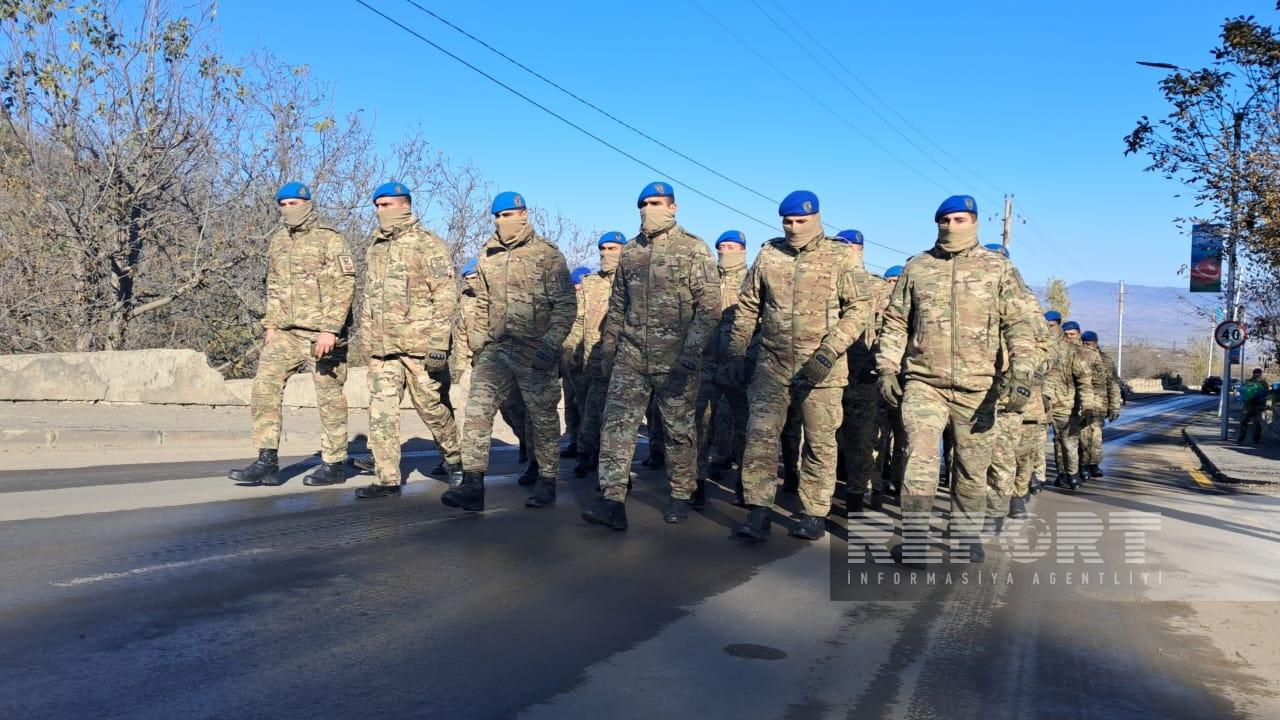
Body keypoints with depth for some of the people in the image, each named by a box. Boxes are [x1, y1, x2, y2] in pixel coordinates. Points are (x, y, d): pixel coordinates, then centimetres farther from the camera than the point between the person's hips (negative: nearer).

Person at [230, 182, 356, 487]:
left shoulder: (329, 238, -6)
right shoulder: (277, 241, 15)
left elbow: (345, 285, -13)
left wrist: (330, 329, -20)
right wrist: (270, 324, 11)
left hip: (321, 332, -6)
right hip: (286, 332, 6)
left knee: (329, 398, 1)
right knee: (265, 386, -5)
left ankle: (333, 465, 12)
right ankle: (267, 462, -2)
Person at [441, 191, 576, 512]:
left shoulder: (548, 254, -5)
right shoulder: (488, 256, 11)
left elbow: (566, 304, -8)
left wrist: (551, 343, -17)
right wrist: (477, 343, 15)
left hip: (536, 351, -4)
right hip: (497, 348, 4)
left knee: (542, 415, 6)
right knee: (477, 409, -9)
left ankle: (547, 481, 21)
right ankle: (473, 485, -9)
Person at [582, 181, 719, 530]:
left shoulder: (693, 249, -3)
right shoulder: (630, 252, 12)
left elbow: (709, 306, -9)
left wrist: (692, 352, -18)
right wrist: (608, 349, 17)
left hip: (675, 361, -4)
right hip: (631, 358, 4)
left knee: (679, 429, 7)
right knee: (617, 423, -6)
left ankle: (680, 496, 23)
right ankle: (613, 501, -7)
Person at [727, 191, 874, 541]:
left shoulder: (841, 258, -3)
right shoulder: (768, 256, 7)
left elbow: (860, 308, -9)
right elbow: (747, 307, 14)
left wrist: (828, 353, -18)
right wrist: (737, 352, 9)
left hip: (821, 369, -2)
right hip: (773, 365, 2)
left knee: (820, 443, 6)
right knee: (760, 436, -7)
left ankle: (815, 514, 18)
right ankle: (758, 513, -2)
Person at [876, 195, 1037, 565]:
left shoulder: (999, 268, 6)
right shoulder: (916, 267, 10)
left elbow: (1018, 325, 2)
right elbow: (895, 322, 12)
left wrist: (1020, 372, -9)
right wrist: (887, 367, 3)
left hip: (977, 387, 0)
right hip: (923, 383, 0)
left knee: (973, 467, 8)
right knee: (919, 458, -11)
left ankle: (966, 534, 24)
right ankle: (914, 539, -6)